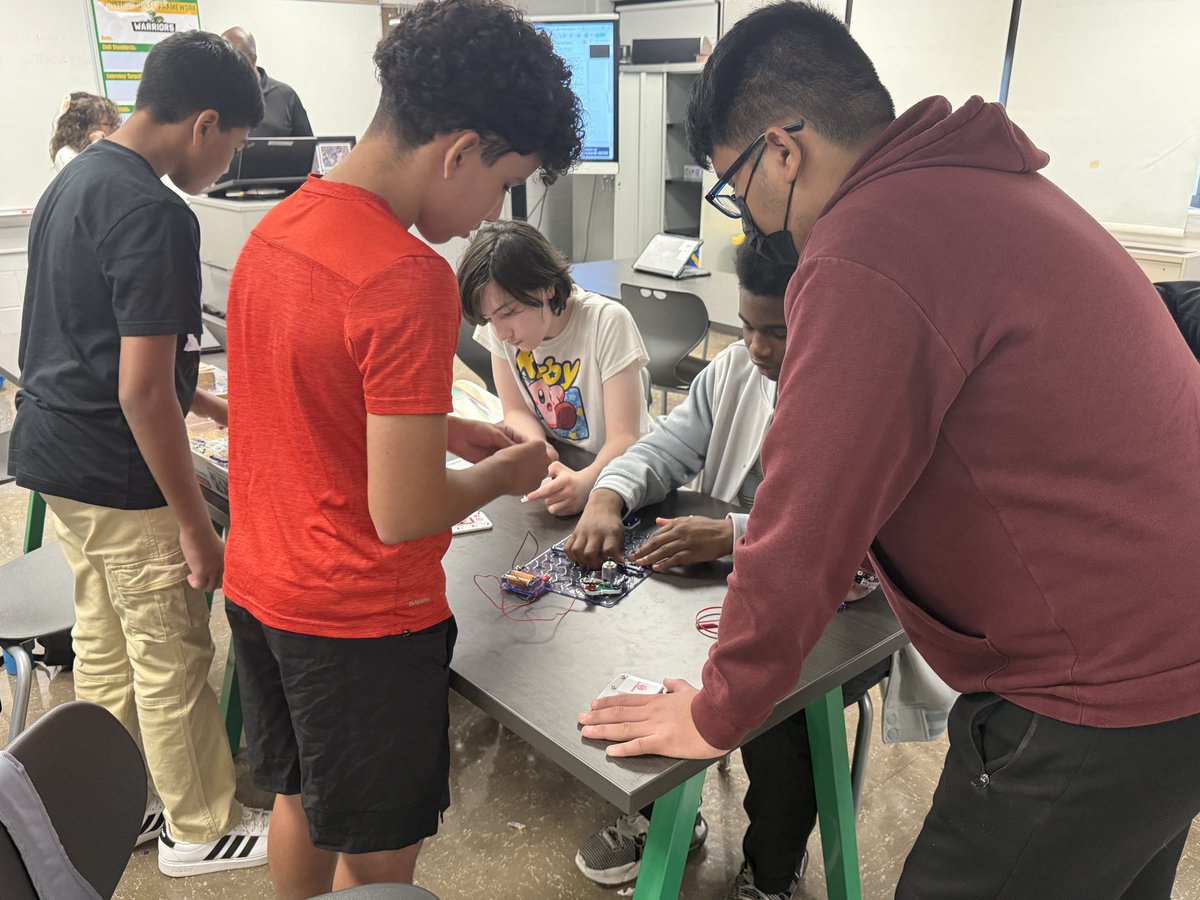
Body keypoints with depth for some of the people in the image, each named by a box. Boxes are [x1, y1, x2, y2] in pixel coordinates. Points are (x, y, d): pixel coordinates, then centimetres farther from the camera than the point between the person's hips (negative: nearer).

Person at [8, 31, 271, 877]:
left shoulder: (72, 181, 9)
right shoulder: (156, 216, -22)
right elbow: (141, 392, -25)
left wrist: (203, 400, 21)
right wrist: (197, 525, -19)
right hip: (119, 478, -10)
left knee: (103, 644, 20)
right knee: (172, 660, 6)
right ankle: (201, 830, 25)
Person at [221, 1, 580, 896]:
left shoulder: (275, 228, 1)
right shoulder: (408, 279, -26)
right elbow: (403, 513, -26)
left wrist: (443, 430, 7)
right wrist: (502, 475, -7)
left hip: (259, 587, 8)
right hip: (359, 620, -8)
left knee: (299, 799, 28)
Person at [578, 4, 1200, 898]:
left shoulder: (867, 251, -24)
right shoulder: (978, 185, 8)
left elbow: (808, 514, -21)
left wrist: (715, 713, -6)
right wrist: (787, 601, 18)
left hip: (1103, 704, -10)